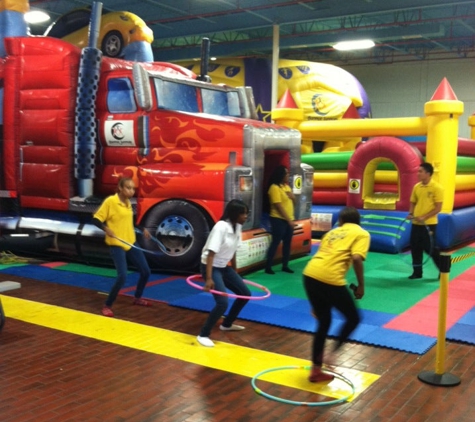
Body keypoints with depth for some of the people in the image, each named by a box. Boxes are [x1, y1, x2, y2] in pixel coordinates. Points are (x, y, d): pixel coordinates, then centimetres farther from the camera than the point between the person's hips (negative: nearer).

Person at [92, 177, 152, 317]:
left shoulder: (128, 203, 8)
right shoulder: (110, 201, -13)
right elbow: (96, 219, -13)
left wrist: (143, 229, 17)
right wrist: (106, 228, -30)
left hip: (131, 243, 8)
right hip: (116, 245, -8)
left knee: (145, 272, 11)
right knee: (122, 276, -19)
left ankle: (137, 298, 35)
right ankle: (107, 306, 0)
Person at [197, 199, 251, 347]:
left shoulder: (237, 226, 1)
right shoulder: (221, 227, -25)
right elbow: (211, 253, -28)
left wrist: (235, 272, 19)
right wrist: (209, 278, -33)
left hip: (224, 267, 9)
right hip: (211, 267, -9)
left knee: (245, 294, 13)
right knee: (223, 302, -21)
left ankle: (227, 324, 32)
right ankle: (203, 335, -5)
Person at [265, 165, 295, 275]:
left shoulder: (286, 186, 12)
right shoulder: (275, 187, -15)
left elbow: (293, 199, 19)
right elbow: (278, 205, -19)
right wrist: (288, 219, -17)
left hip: (288, 219, 8)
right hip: (278, 219, -8)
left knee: (287, 243, 11)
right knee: (275, 242, -6)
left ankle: (285, 266, 20)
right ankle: (268, 266, 0)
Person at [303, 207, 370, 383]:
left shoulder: (332, 232, 29)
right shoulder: (361, 233, 12)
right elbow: (356, 258, -8)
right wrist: (361, 285, 4)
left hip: (310, 274, 6)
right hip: (331, 279, -6)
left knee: (324, 323, 21)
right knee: (353, 318, 17)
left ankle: (316, 370, 27)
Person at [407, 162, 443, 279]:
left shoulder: (437, 188, -12)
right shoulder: (416, 187, 6)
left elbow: (438, 208, -13)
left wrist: (424, 217, -21)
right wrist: (411, 214, -3)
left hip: (429, 224, -6)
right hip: (416, 223, 6)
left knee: (429, 248, -1)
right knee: (415, 247, 9)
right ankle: (417, 272, 22)